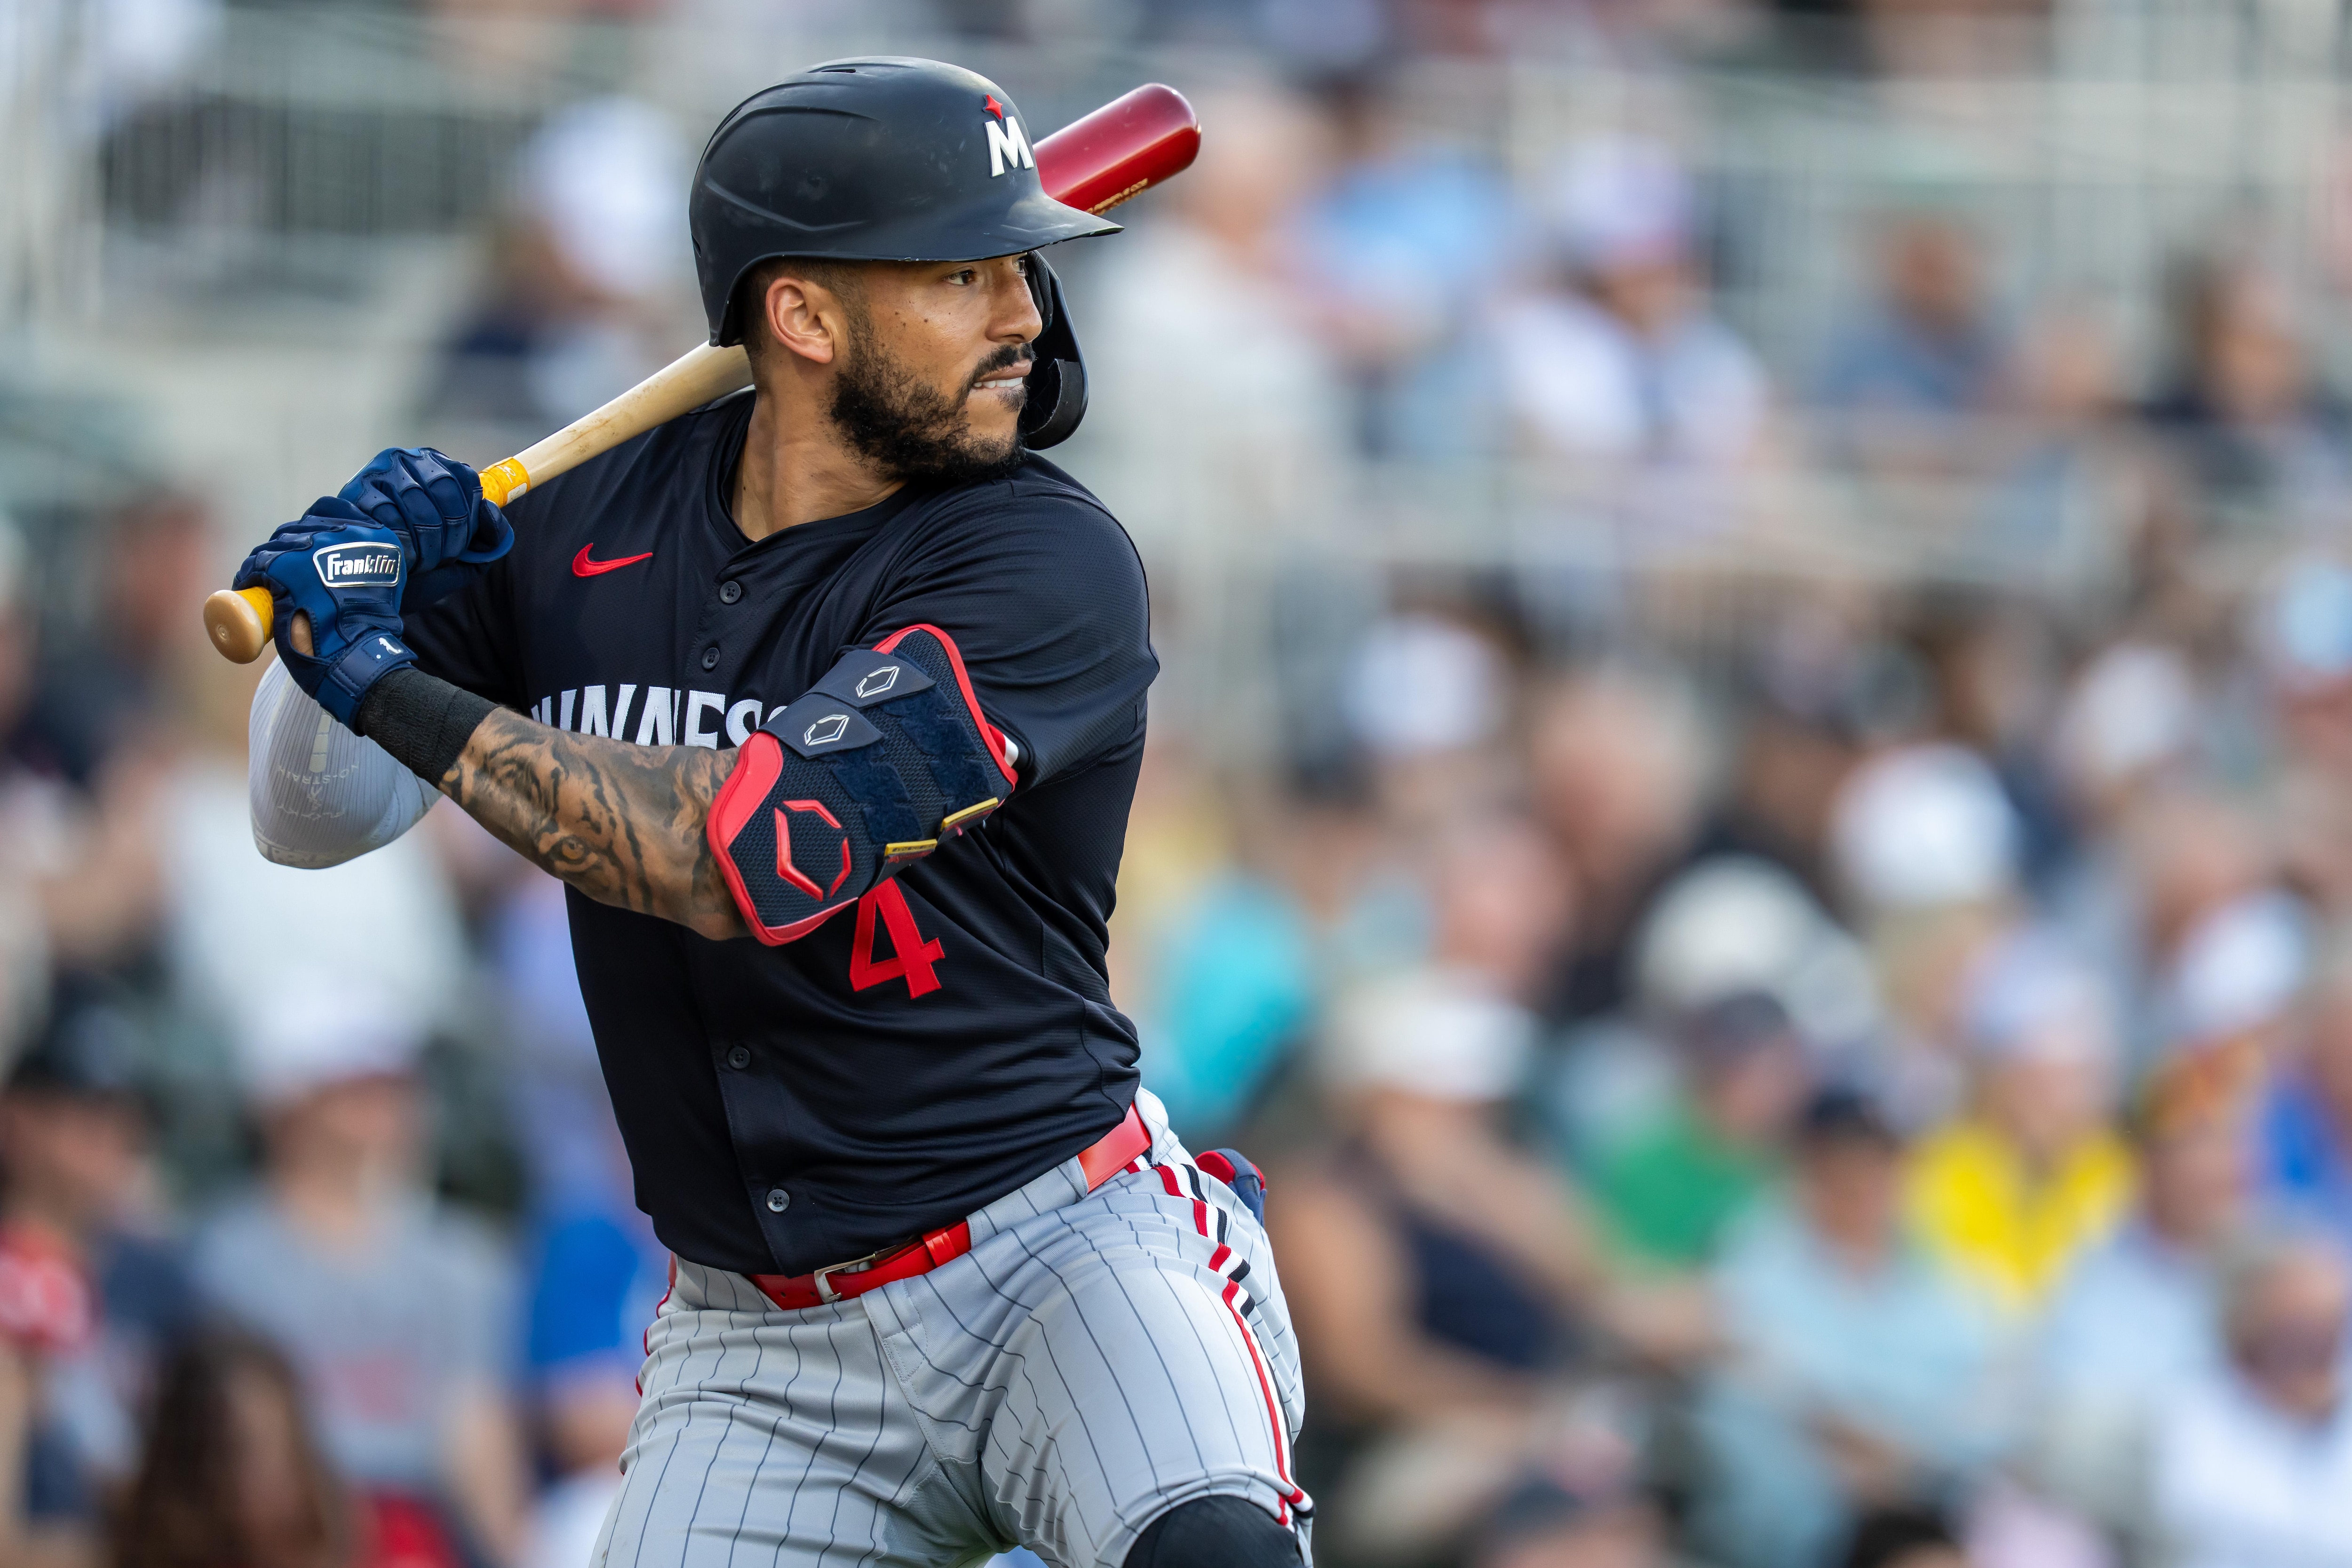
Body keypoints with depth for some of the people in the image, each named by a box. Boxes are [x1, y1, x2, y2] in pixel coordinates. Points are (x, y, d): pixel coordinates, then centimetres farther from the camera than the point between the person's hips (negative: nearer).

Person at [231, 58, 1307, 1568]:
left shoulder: (1049, 562, -13)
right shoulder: (593, 518, 3)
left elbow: (758, 853, -25)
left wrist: (390, 685, -20)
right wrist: (354, 577, -11)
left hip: (1061, 1255, -4)